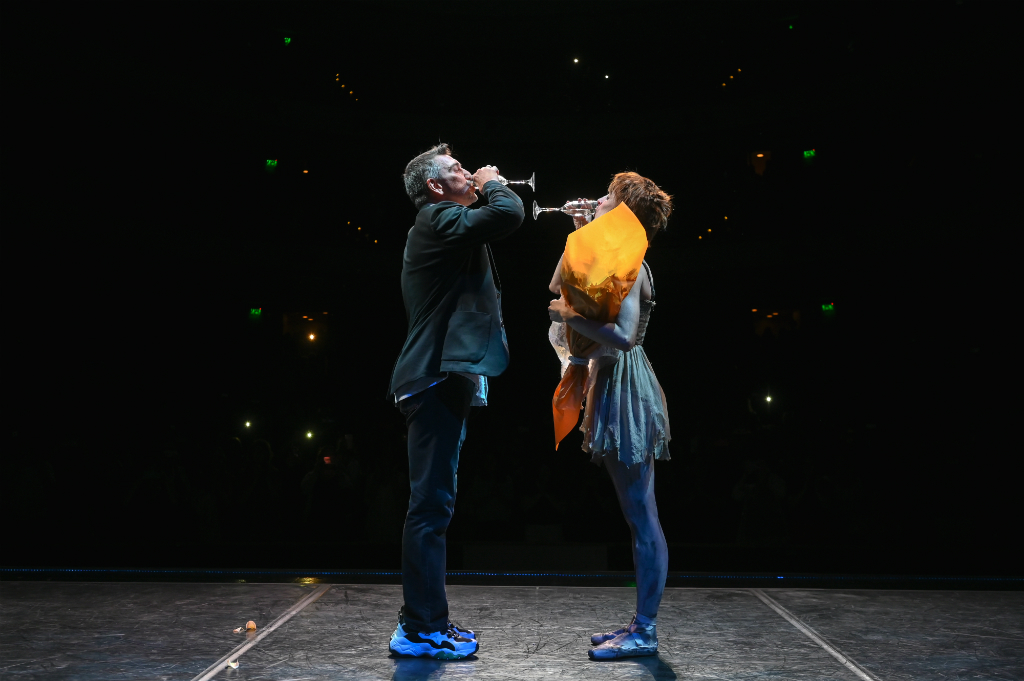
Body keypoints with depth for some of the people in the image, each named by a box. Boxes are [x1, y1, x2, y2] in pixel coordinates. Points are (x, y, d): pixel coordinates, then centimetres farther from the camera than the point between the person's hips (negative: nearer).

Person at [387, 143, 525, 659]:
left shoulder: (439, 227, 25)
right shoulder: (440, 219, -7)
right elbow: (509, 215, -20)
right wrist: (492, 183, 0)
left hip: (439, 379, 11)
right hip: (438, 379, -11)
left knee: (432, 504, 13)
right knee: (431, 504, -7)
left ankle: (422, 621, 22)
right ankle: (422, 629, 0)